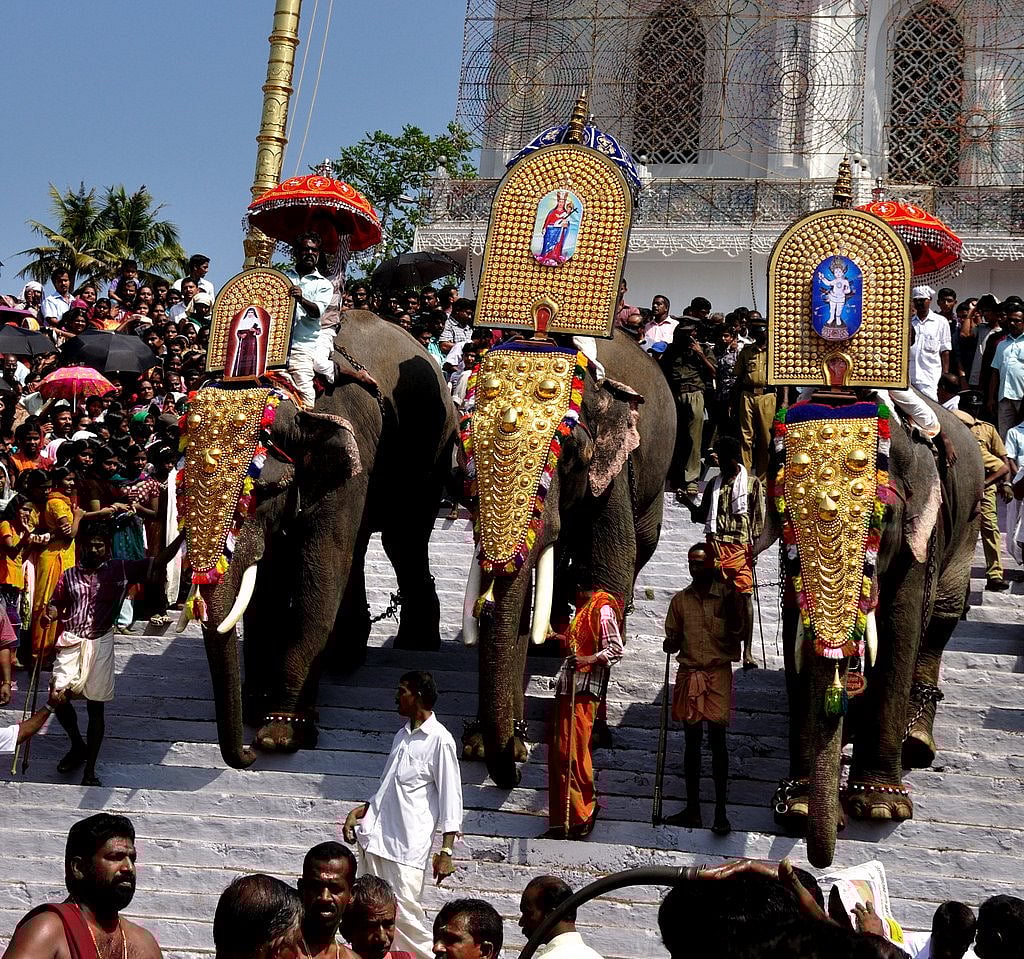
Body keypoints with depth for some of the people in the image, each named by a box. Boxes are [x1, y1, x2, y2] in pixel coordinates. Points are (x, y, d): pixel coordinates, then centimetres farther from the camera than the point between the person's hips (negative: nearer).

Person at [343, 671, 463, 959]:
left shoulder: (440, 740, -8)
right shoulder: (402, 735, 16)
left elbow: (450, 798, -10)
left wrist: (446, 852, -14)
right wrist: (360, 811, 16)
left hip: (405, 847, -8)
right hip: (375, 838, 8)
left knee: (404, 914, -10)